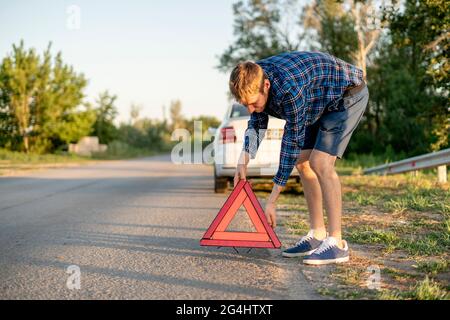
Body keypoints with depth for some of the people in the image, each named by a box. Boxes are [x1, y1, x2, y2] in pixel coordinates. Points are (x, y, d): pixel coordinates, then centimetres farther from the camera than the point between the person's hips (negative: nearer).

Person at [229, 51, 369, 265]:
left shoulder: (288, 89, -39)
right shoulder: (254, 81, -16)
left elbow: (292, 143, -32)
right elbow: (257, 123, -1)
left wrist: (272, 201, -29)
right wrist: (243, 161, -18)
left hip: (348, 94, -9)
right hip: (320, 101, 9)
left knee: (321, 163, -21)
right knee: (302, 162, 2)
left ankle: (336, 243, -18)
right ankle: (317, 235, 10)